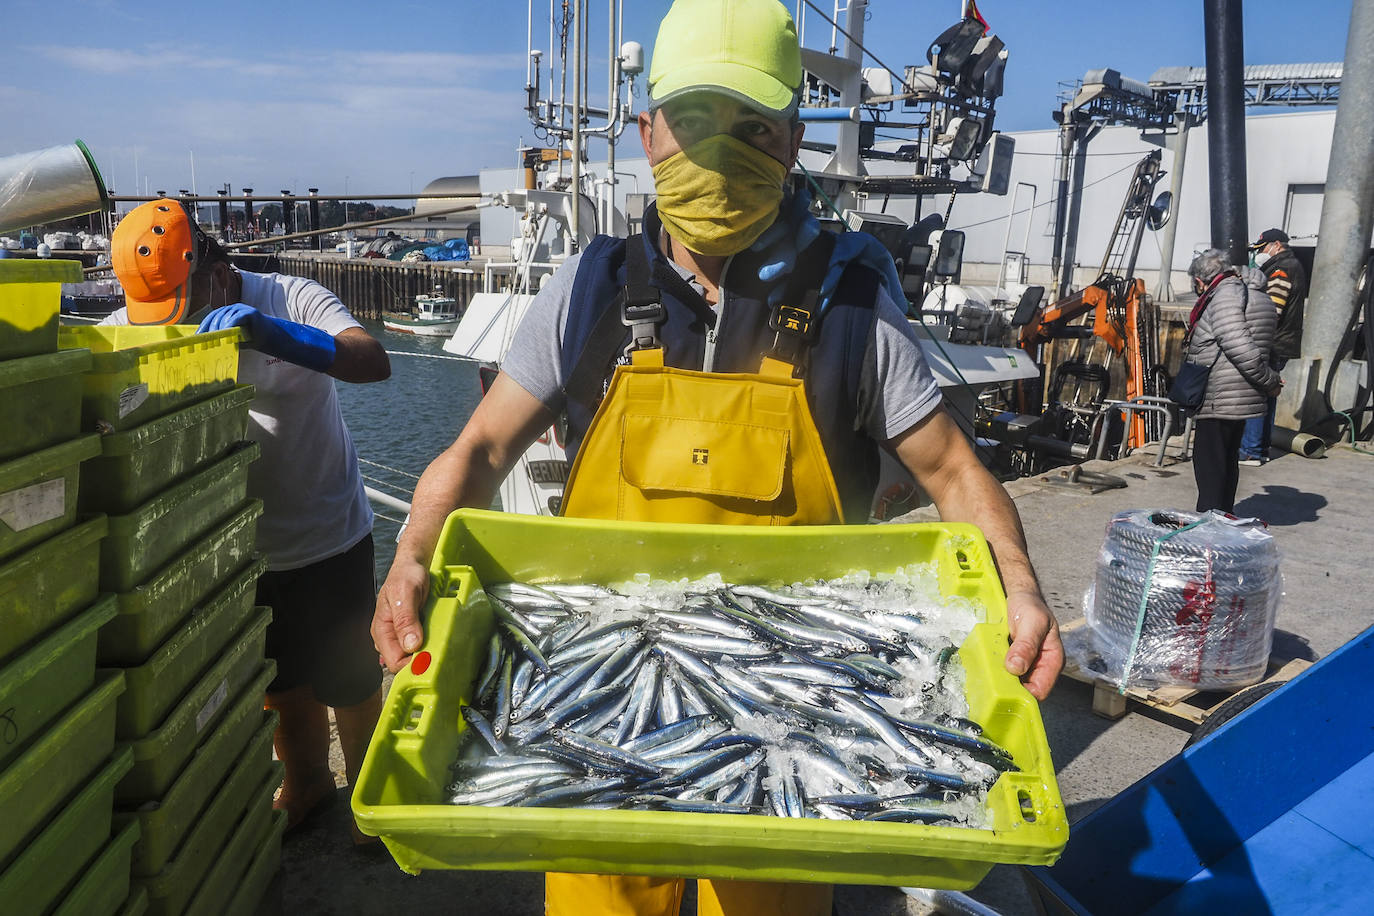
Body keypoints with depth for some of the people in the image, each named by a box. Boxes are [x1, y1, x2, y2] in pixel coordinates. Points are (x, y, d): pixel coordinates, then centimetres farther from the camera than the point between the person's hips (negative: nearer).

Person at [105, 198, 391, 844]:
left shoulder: (289, 300, -16)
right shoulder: (134, 325, -3)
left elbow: (375, 362, -31)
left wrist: (270, 332, -43)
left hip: (328, 536, -4)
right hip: (241, 547, 4)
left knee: (349, 680, 10)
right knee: (280, 680, 20)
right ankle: (306, 780, 45)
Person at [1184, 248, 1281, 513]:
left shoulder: (1224, 295, -15)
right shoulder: (1257, 295, 17)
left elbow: (1241, 348, -23)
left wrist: (1269, 381, -14)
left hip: (1219, 400, -10)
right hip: (1243, 399, 10)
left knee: (1209, 464, -4)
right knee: (1228, 462, 18)